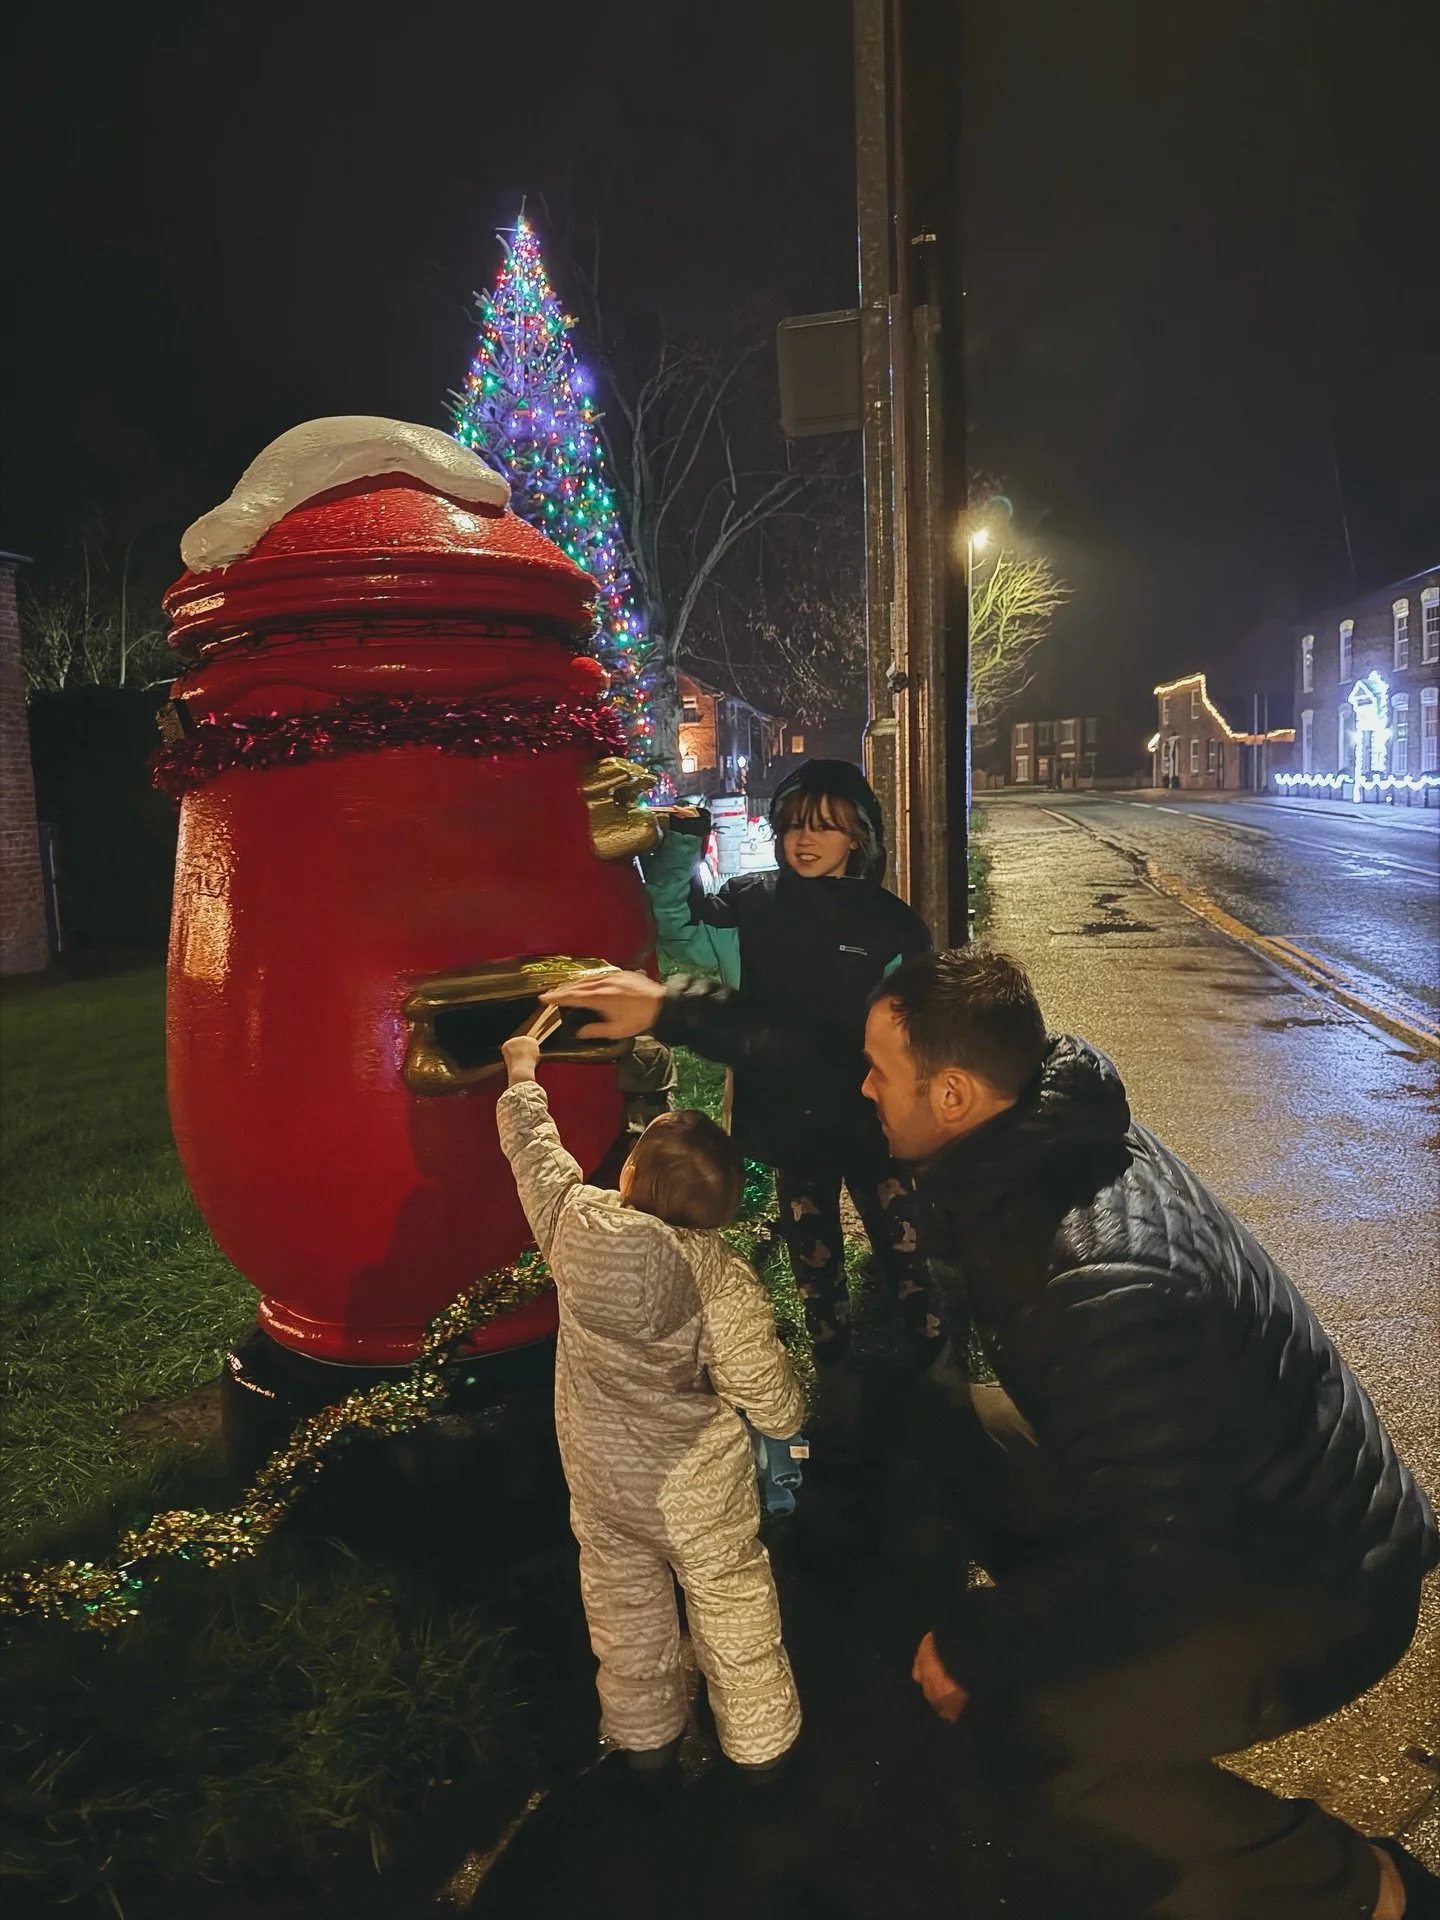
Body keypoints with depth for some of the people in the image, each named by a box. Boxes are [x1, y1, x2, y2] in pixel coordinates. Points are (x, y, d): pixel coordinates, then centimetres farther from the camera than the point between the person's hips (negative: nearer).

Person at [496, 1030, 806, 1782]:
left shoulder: (577, 1225, -21)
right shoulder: (726, 1285, -27)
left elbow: (534, 1152, -1)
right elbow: (773, 1409, -20)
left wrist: (522, 1075, 15)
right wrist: (797, 1407, 4)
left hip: (599, 1476, 3)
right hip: (697, 1488, -3)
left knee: (624, 1607, 24)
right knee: (732, 1607, 20)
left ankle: (645, 1737, 45)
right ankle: (759, 1742, 40)